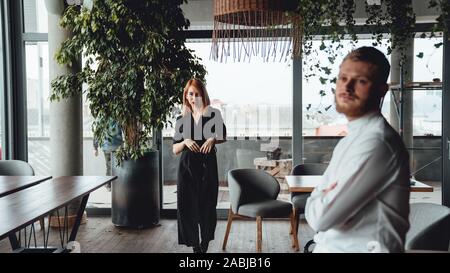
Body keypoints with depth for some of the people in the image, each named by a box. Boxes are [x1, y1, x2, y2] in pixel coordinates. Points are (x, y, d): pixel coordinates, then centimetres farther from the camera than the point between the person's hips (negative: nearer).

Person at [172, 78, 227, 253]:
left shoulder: (213, 115, 3)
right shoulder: (181, 119, 8)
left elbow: (223, 137, 12)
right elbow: (175, 150, 8)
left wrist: (213, 139, -8)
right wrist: (185, 142, -13)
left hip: (207, 166, -1)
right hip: (187, 167, 2)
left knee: (207, 204, 3)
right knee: (187, 205, -3)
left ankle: (204, 244, 25)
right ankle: (195, 246, 11)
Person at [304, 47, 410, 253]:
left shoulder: (376, 142, -20)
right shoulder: (351, 138, 11)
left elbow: (321, 217, -22)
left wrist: (314, 204, -2)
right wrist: (321, 202, -10)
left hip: (361, 247, -7)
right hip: (330, 246, 7)